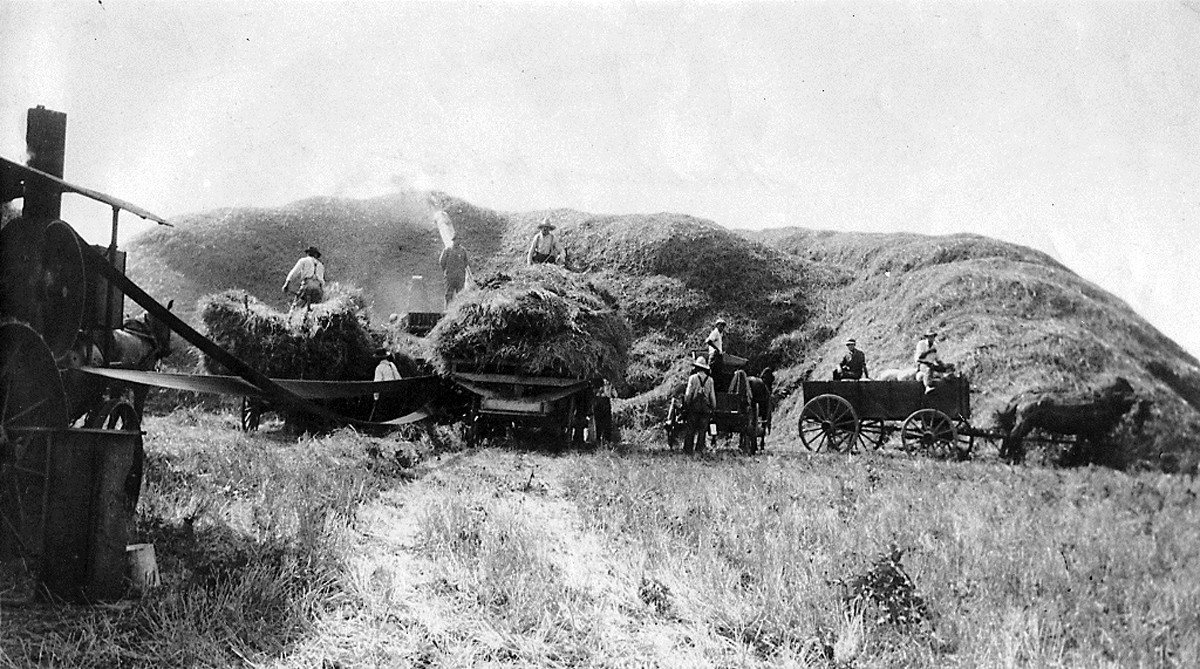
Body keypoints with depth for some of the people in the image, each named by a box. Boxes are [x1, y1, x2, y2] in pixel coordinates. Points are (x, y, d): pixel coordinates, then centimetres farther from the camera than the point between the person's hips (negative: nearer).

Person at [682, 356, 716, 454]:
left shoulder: (692, 378, -4)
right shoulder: (710, 380, 3)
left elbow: (688, 394, -7)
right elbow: (713, 397, 4)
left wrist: (686, 406, 2)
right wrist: (713, 409, 12)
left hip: (694, 407, -2)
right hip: (706, 409, 2)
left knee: (689, 430, 4)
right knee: (702, 431, 6)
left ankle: (687, 450, 2)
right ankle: (699, 450, 5)